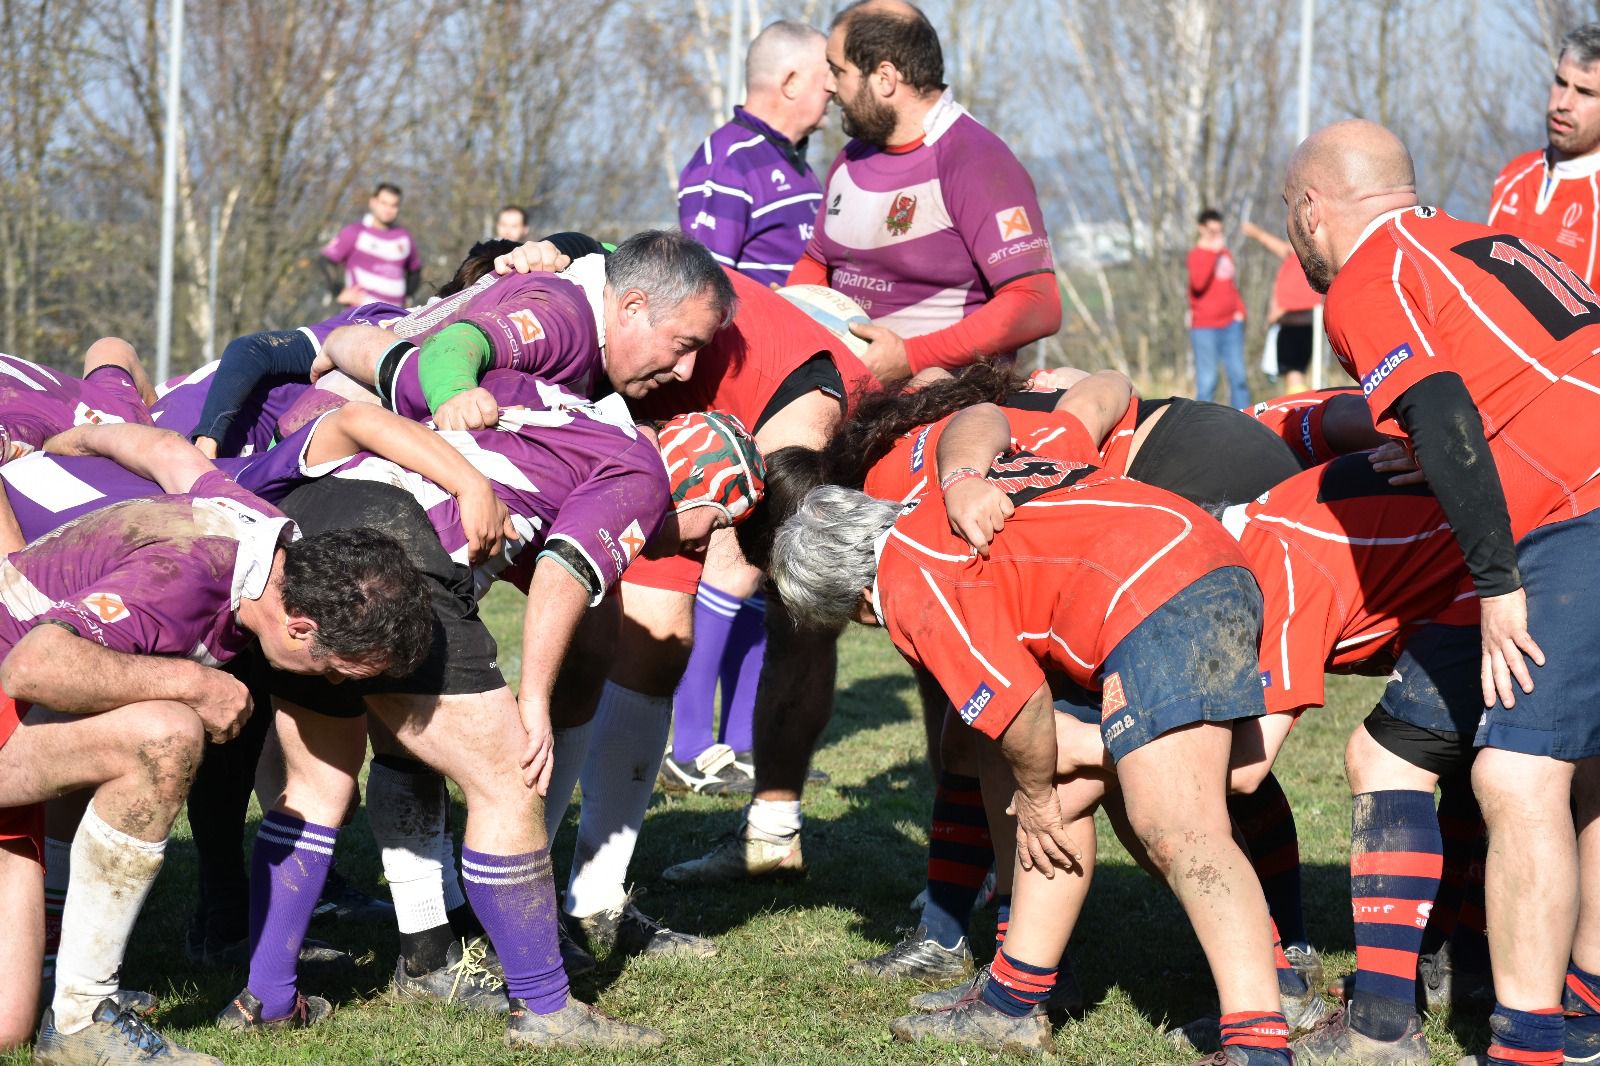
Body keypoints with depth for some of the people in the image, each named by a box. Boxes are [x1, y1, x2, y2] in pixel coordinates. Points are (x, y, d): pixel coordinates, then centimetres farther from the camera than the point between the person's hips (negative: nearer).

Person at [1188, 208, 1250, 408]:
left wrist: (1240, 309, 12)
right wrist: (1213, 251, -23)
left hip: (1230, 324, 7)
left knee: (1238, 376, 3)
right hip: (1205, 327, -7)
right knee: (1207, 381, -7)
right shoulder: (1197, 254, -7)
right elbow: (1198, 283, -27)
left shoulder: (1224, 252, 15)